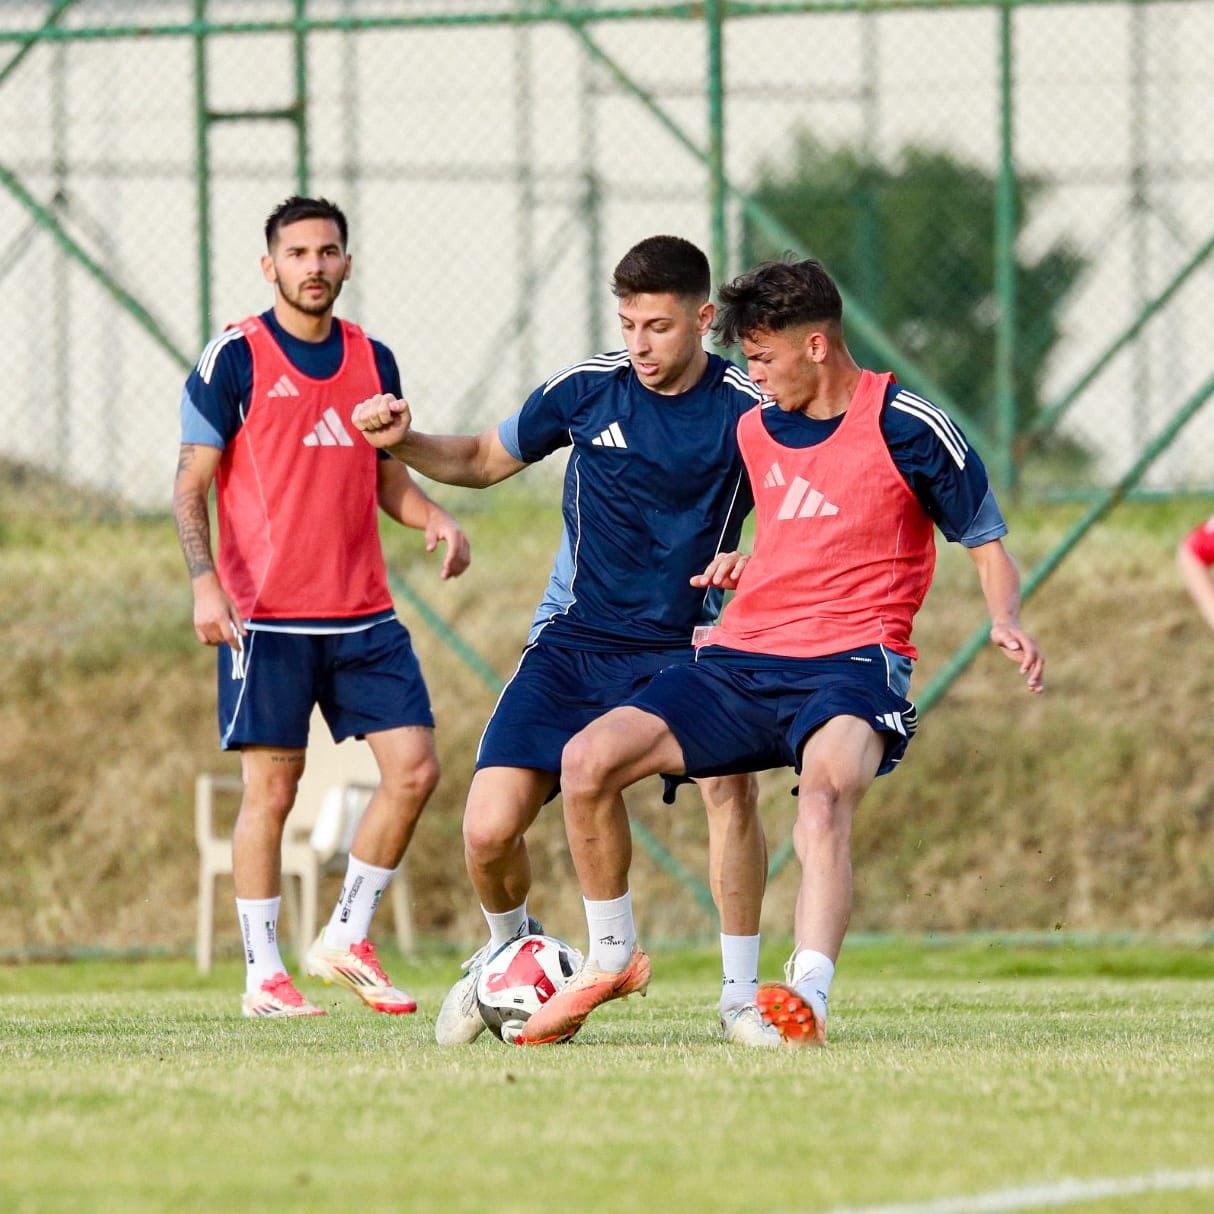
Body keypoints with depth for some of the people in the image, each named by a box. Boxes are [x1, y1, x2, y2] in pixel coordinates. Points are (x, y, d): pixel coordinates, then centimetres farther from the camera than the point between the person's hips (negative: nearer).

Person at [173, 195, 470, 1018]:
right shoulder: (234, 358, -3)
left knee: (415, 768, -4)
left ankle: (346, 942, 11)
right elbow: (192, 484, -4)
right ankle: (264, 976, 6)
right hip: (267, 615, -5)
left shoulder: (372, 360, 12)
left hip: (363, 614, 5)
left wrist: (435, 519, -1)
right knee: (271, 789, -3)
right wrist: (205, 581, -18)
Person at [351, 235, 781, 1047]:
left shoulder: (750, 412, -9)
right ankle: (509, 951, 25)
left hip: (682, 646, -2)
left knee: (730, 784, -31)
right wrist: (405, 443, -5)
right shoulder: (587, 388, -3)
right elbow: (487, 460, 13)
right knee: (489, 831, -11)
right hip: (575, 641, 2)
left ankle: (742, 995, -13)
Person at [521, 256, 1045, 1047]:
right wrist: (748, 565, 13)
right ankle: (611, 961, 7)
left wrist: (1006, 621, -14)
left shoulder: (906, 427, -3)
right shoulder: (756, 430, 15)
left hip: (851, 663, -6)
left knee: (826, 788, -38)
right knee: (590, 758, -12)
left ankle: (811, 999, -55)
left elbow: (985, 537, 4)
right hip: (744, 658, 6)